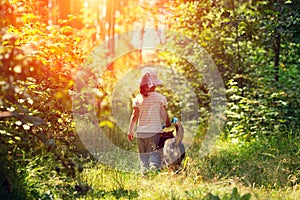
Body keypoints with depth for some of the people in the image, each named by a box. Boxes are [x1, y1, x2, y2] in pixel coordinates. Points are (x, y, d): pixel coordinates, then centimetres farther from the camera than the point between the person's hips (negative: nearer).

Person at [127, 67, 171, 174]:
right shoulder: (160, 98, -4)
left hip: (141, 132, 3)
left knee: (143, 156, 12)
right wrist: (168, 126, 11)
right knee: (154, 155, -2)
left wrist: (130, 130, 10)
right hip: (155, 131, -3)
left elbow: (134, 116, 2)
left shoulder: (137, 98, 2)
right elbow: (164, 115, -2)